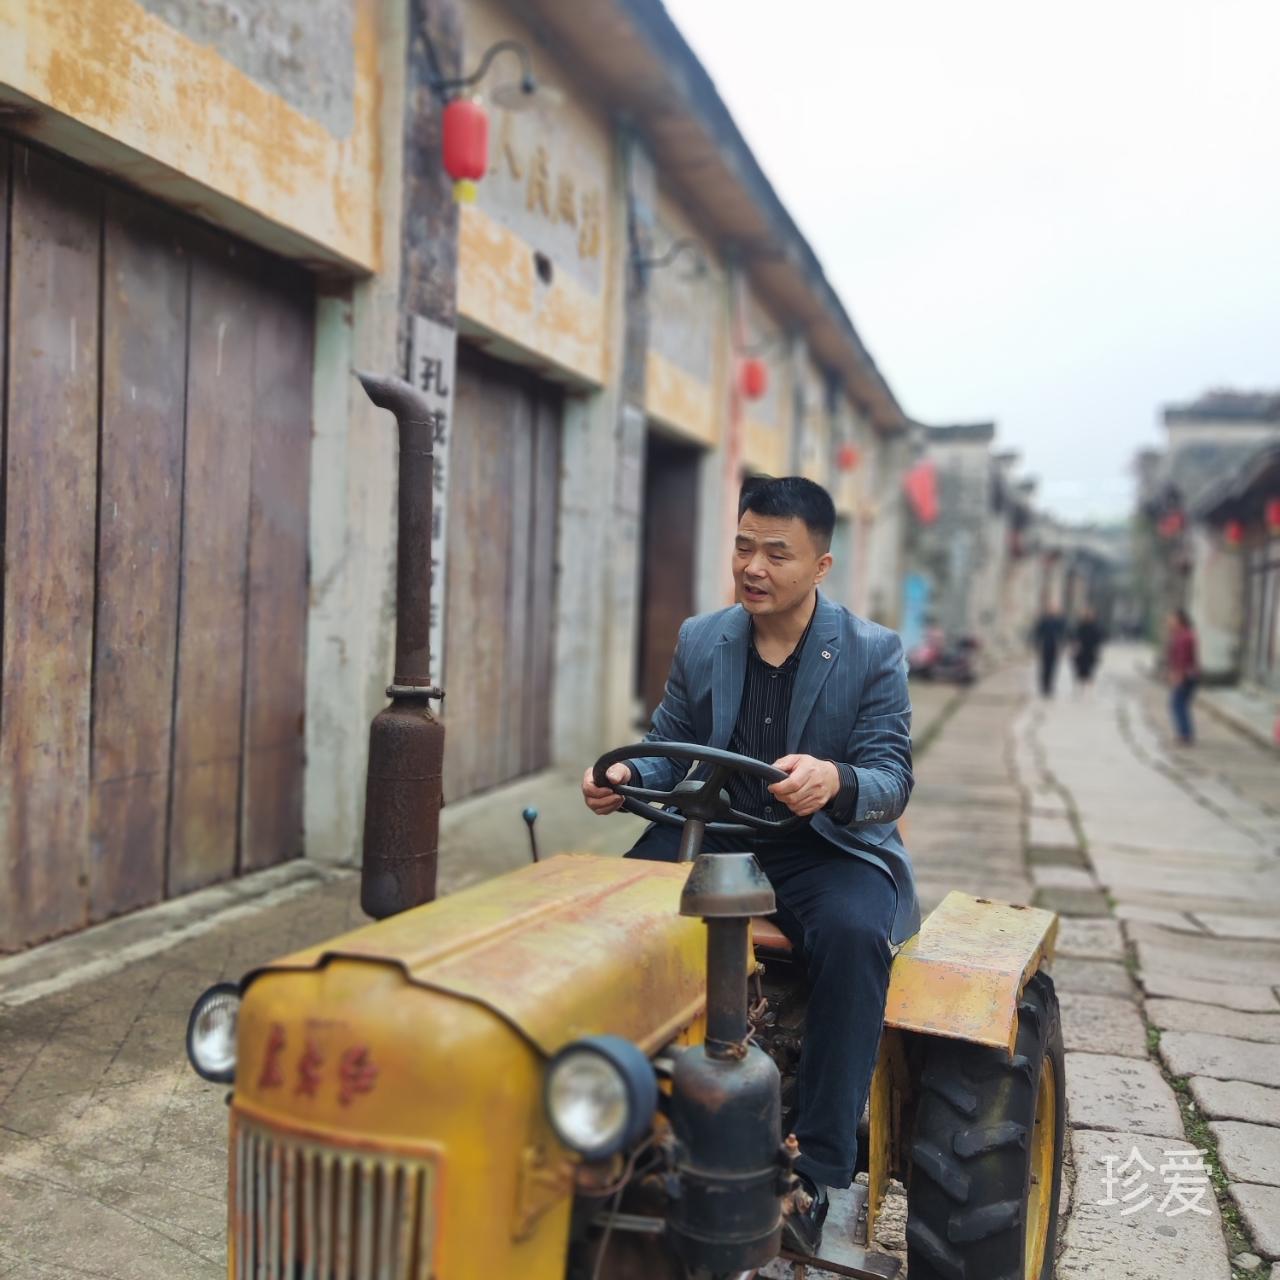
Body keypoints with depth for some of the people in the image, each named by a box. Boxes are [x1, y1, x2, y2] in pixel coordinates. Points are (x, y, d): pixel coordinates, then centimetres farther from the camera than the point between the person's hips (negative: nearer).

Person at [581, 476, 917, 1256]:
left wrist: (835, 782, -34)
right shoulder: (701, 641, 8)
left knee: (854, 933, -36)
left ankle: (815, 1175, -26)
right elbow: (669, 751, 11)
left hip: (827, 848, -3)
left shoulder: (874, 653, -3)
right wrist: (627, 778, -14)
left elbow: (892, 780, -10)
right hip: (716, 834, 3)